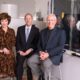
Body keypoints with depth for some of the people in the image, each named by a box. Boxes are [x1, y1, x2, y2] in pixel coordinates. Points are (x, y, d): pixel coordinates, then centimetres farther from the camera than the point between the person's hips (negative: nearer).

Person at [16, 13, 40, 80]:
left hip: (31, 52, -1)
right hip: (21, 51, 1)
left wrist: (30, 50, -11)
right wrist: (19, 50, -6)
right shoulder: (20, 29, 13)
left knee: (31, 64, -20)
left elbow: (36, 42, 2)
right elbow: (17, 41, 8)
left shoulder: (36, 30, 7)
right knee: (19, 63, -21)